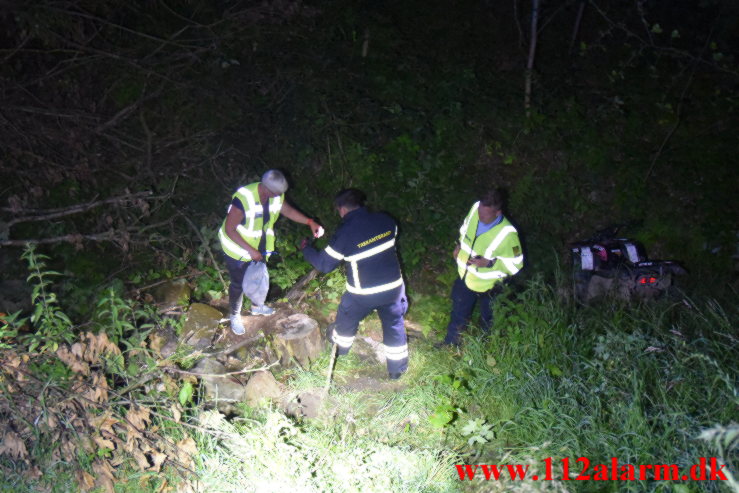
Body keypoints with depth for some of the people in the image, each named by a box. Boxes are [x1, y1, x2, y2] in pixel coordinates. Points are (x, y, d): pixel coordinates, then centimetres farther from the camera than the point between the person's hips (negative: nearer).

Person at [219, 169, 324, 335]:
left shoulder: (276, 196, -17)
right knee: (239, 284, 12)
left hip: (260, 248, 6)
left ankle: (257, 306, 54)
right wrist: (250, 250, -31)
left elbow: (288, 210, 3)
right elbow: (229, 229, -30)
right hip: (238, 250, -6)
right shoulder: (243, 199, -37)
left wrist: (310, 222, -11)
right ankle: (235, 316, 38)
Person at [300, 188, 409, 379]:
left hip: (363, 294, -3)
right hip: (393, 286, 3)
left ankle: (340, 346, 53)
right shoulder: (385, 220, -8)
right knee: (394, 325, 20)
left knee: (347, 319, 26)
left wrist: (306, 249, 7)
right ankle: (397, 369, 28)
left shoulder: (345, 233, -20)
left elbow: (324, 264, -10)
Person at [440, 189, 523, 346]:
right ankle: (451, 341, 55)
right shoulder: (476, 209, -20)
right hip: (465, 275, 5)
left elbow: (515, 264, -24)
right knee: (459, 311, 29)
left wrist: (489, 263, -34)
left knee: (488, 320, 24)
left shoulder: (507, 234, -36)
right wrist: (460, 244, -5)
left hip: (487, 286, -5)